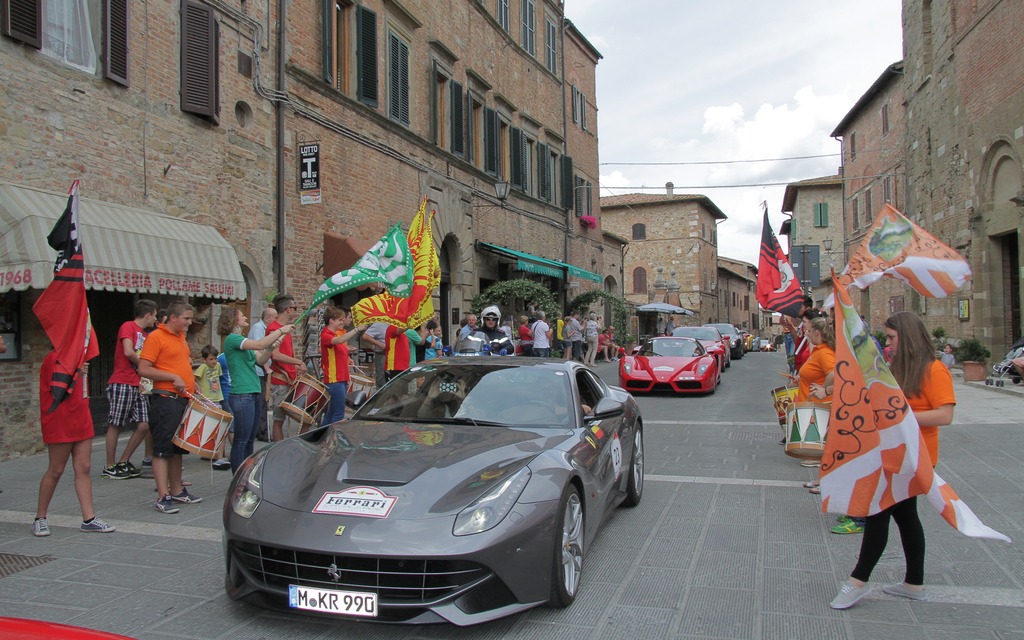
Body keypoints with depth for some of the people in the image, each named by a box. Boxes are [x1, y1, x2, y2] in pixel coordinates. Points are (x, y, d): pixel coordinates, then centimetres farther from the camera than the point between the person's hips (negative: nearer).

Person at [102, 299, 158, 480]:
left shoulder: (145, 335, 21)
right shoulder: (128, 327, -4)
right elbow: (128, 352, -15)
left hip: (138, 386, 8)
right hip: (122, 383, -8)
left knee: (144, 425, 2)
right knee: (115, 425, -1)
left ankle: (123, 462, 15)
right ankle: (110, 467, 7)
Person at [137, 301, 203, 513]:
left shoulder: (181, 337, 16)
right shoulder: (156, 337, -9)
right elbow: (143, 369, -16)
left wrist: (191, 384, 15)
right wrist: (173, 377, -20)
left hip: (184, 399, 9)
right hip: (165, 400, -9)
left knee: (178, 448, 15)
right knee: (162, 449, -4)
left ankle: (177, 491, 24)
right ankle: (163, 497, -1)